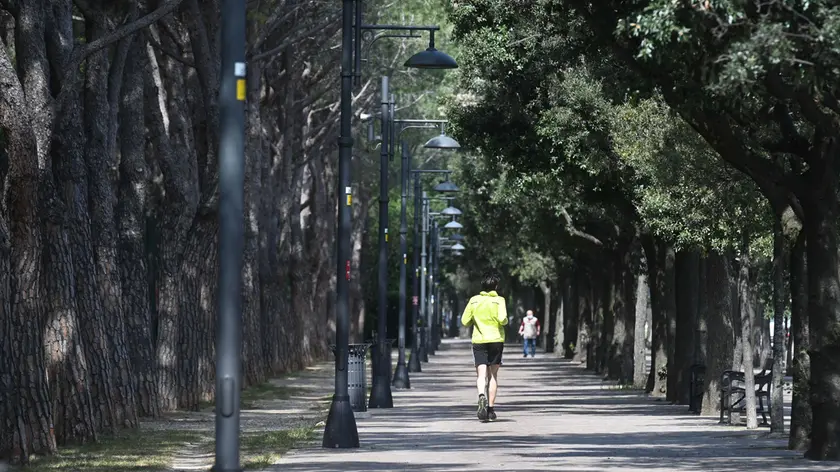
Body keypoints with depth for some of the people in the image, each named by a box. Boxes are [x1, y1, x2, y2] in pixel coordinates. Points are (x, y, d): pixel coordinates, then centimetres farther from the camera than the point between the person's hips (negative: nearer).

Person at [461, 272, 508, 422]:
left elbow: (465, 321, 3)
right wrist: (505, 321, 5)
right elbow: (502, 319, -18)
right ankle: (491, 408, 11)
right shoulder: (499, 300, -5)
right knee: (493, 375, 11)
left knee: (481, 374, -5)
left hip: (479, 340, 1)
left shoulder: (474, 300, 2)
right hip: (496, 340, -1)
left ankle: (482, 396, -36)